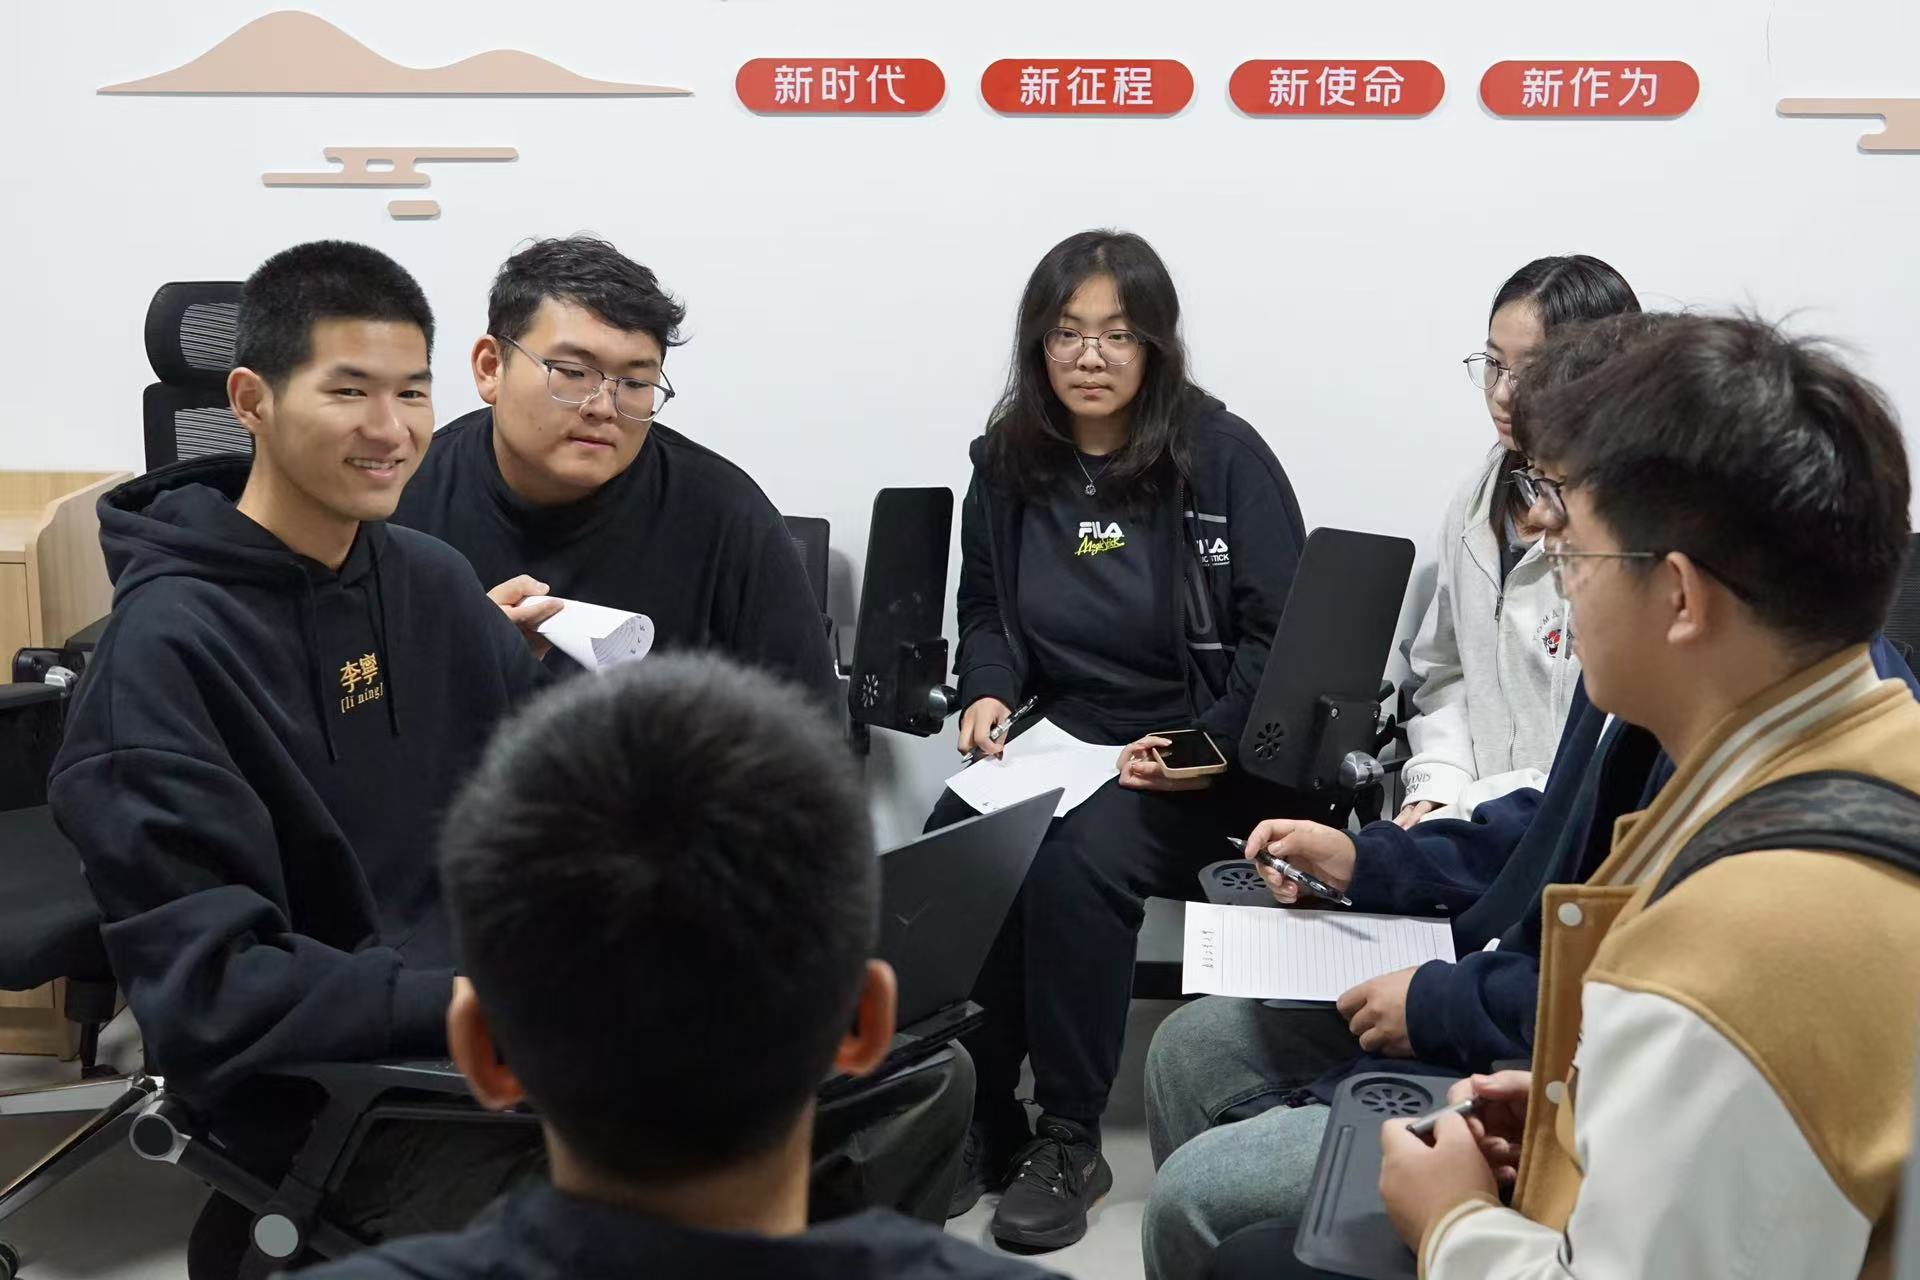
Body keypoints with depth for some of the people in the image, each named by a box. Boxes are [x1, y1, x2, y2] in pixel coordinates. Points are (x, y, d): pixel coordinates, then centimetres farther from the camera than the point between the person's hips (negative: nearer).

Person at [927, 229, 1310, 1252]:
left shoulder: (1223, 456, -5)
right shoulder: (1007, 462, 9)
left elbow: (1278, 632, -6)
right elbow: (983, 610, 18)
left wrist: (1209, 746, -19)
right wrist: (989, 693, -4)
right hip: (1056, 735, 4)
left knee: (1077, 859, -33)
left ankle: (1068, 1142, -15)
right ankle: (974, 1120, -11)